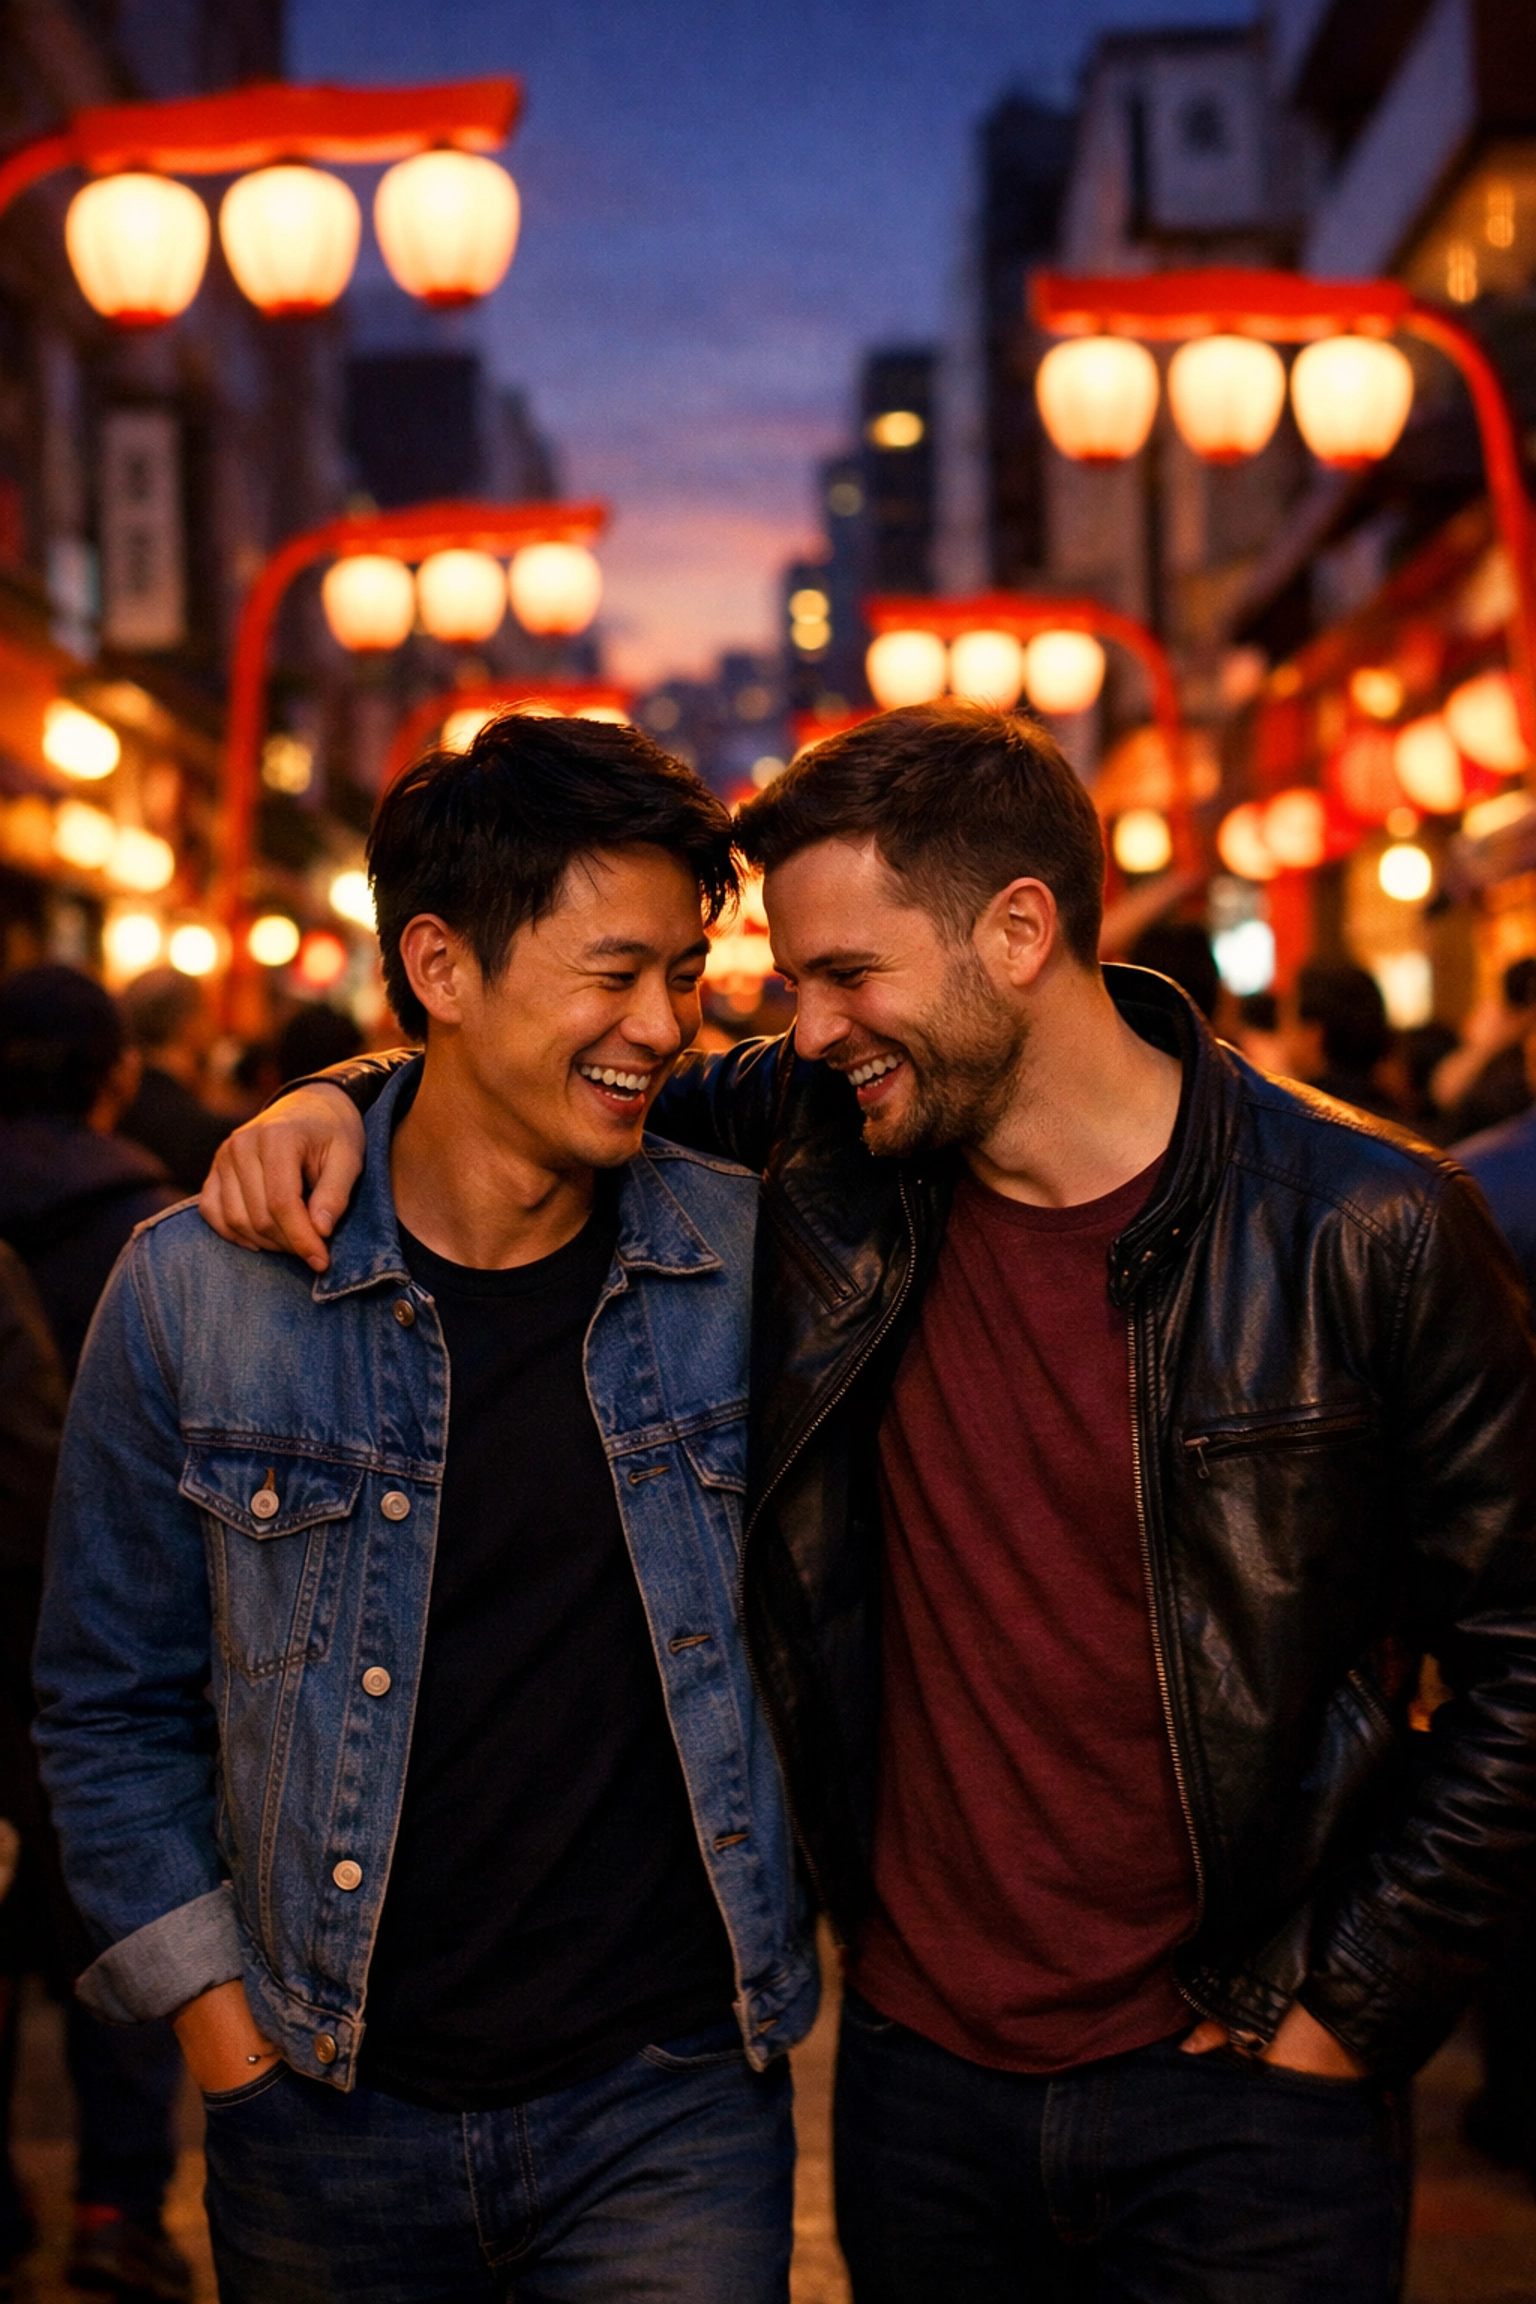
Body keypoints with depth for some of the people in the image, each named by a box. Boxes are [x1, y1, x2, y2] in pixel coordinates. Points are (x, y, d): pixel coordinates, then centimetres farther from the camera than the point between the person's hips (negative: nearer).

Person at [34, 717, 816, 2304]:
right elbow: (111, 1712, 3)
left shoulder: (754, 1261, -5)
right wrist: (221, 2022, -1)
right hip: (331, 2124, 0)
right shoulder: (196, 1292, -8)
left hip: (670, 2107, 0)